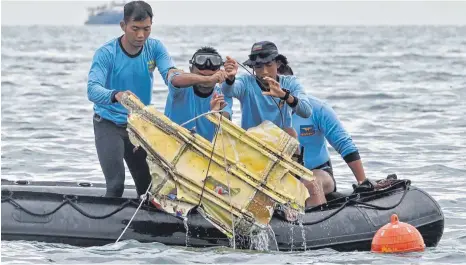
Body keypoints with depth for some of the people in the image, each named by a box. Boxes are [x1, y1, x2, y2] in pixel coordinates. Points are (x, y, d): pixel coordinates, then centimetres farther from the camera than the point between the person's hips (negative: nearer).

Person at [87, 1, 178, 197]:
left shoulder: (154, 48, -5)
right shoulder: (106, 54, -19)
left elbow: (170, 73, -20)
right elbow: (93, 90, -33)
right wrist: (116, 96, -54)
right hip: (109, 124, -4)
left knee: (148, 185, 5)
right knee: (116, 184, -19)